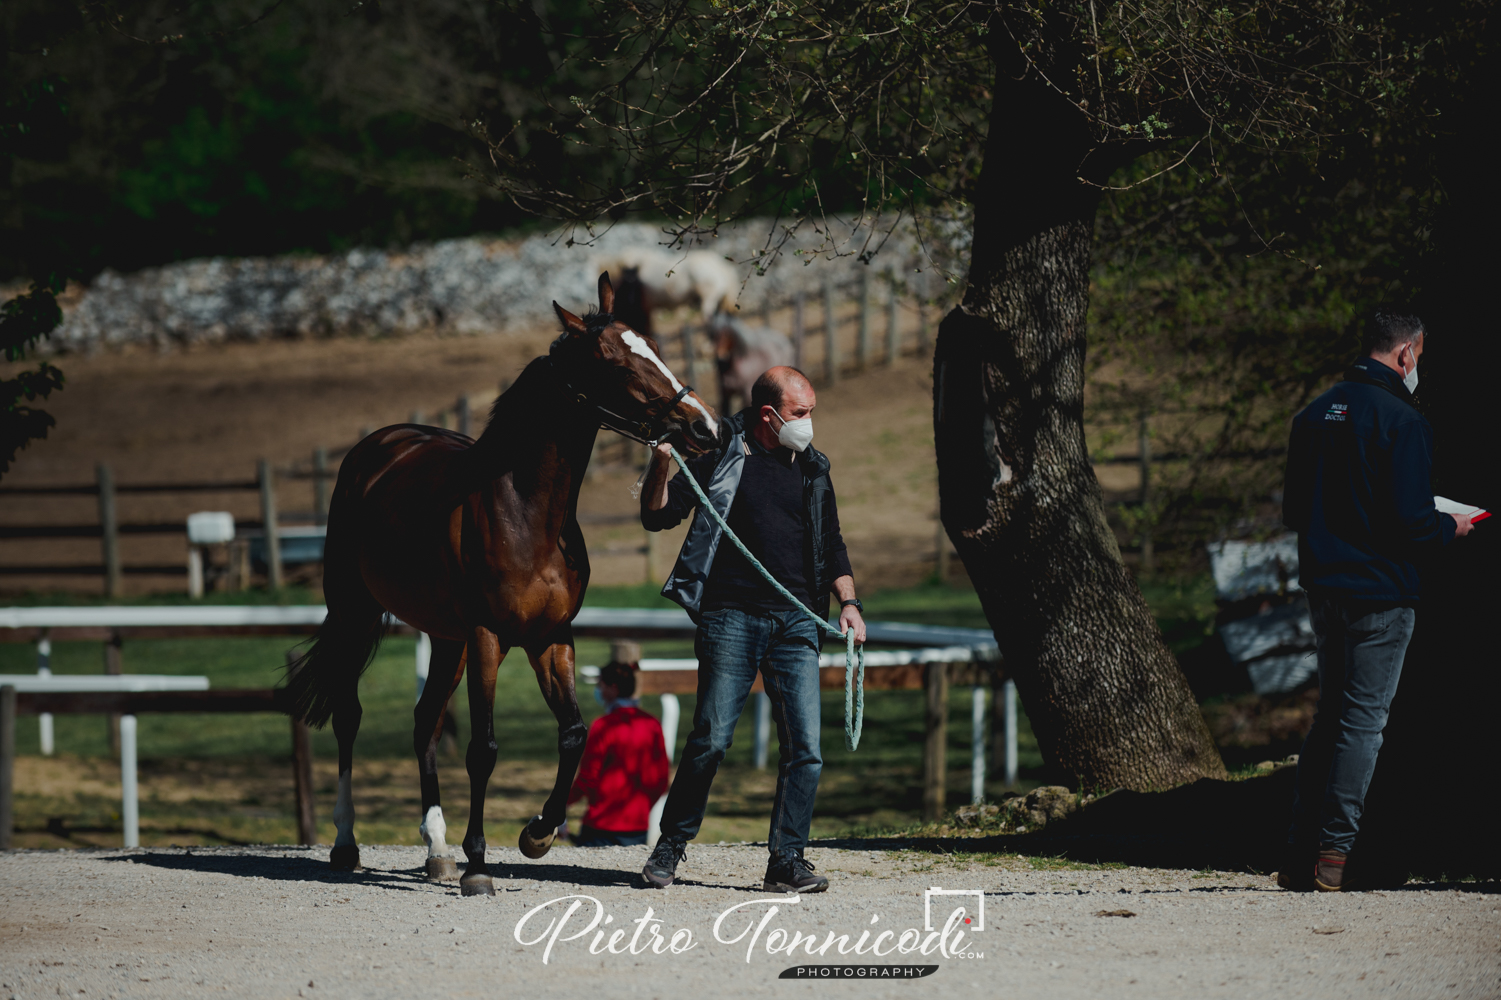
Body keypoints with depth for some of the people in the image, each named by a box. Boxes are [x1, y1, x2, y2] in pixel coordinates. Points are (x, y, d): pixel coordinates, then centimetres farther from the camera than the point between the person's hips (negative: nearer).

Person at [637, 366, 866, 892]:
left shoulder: (813, 470, 16)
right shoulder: (722, 459, 3)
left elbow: (832, 544, 24)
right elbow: (657, 516, 0)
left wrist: (848, 601, 10)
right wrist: (660, 467, -18)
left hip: (796, 622, 4)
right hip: (732, 617, -4)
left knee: (805, 749, -5)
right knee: (710, 741, -5)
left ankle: (787, 861, 0)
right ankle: (671, 846, 13)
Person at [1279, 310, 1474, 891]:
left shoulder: (1314, 415, 10)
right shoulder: (1401, 422, -14)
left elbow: (1293, 512, 14)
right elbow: (1410, 522, -19)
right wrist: (1451, 528, 0)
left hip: (1324, 591, 7)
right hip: (1380, 592, -7)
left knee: (1330, 717, 15)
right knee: (1363, 721, -3)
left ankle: (1299, 857, 13)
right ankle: (1332, 854, -7)